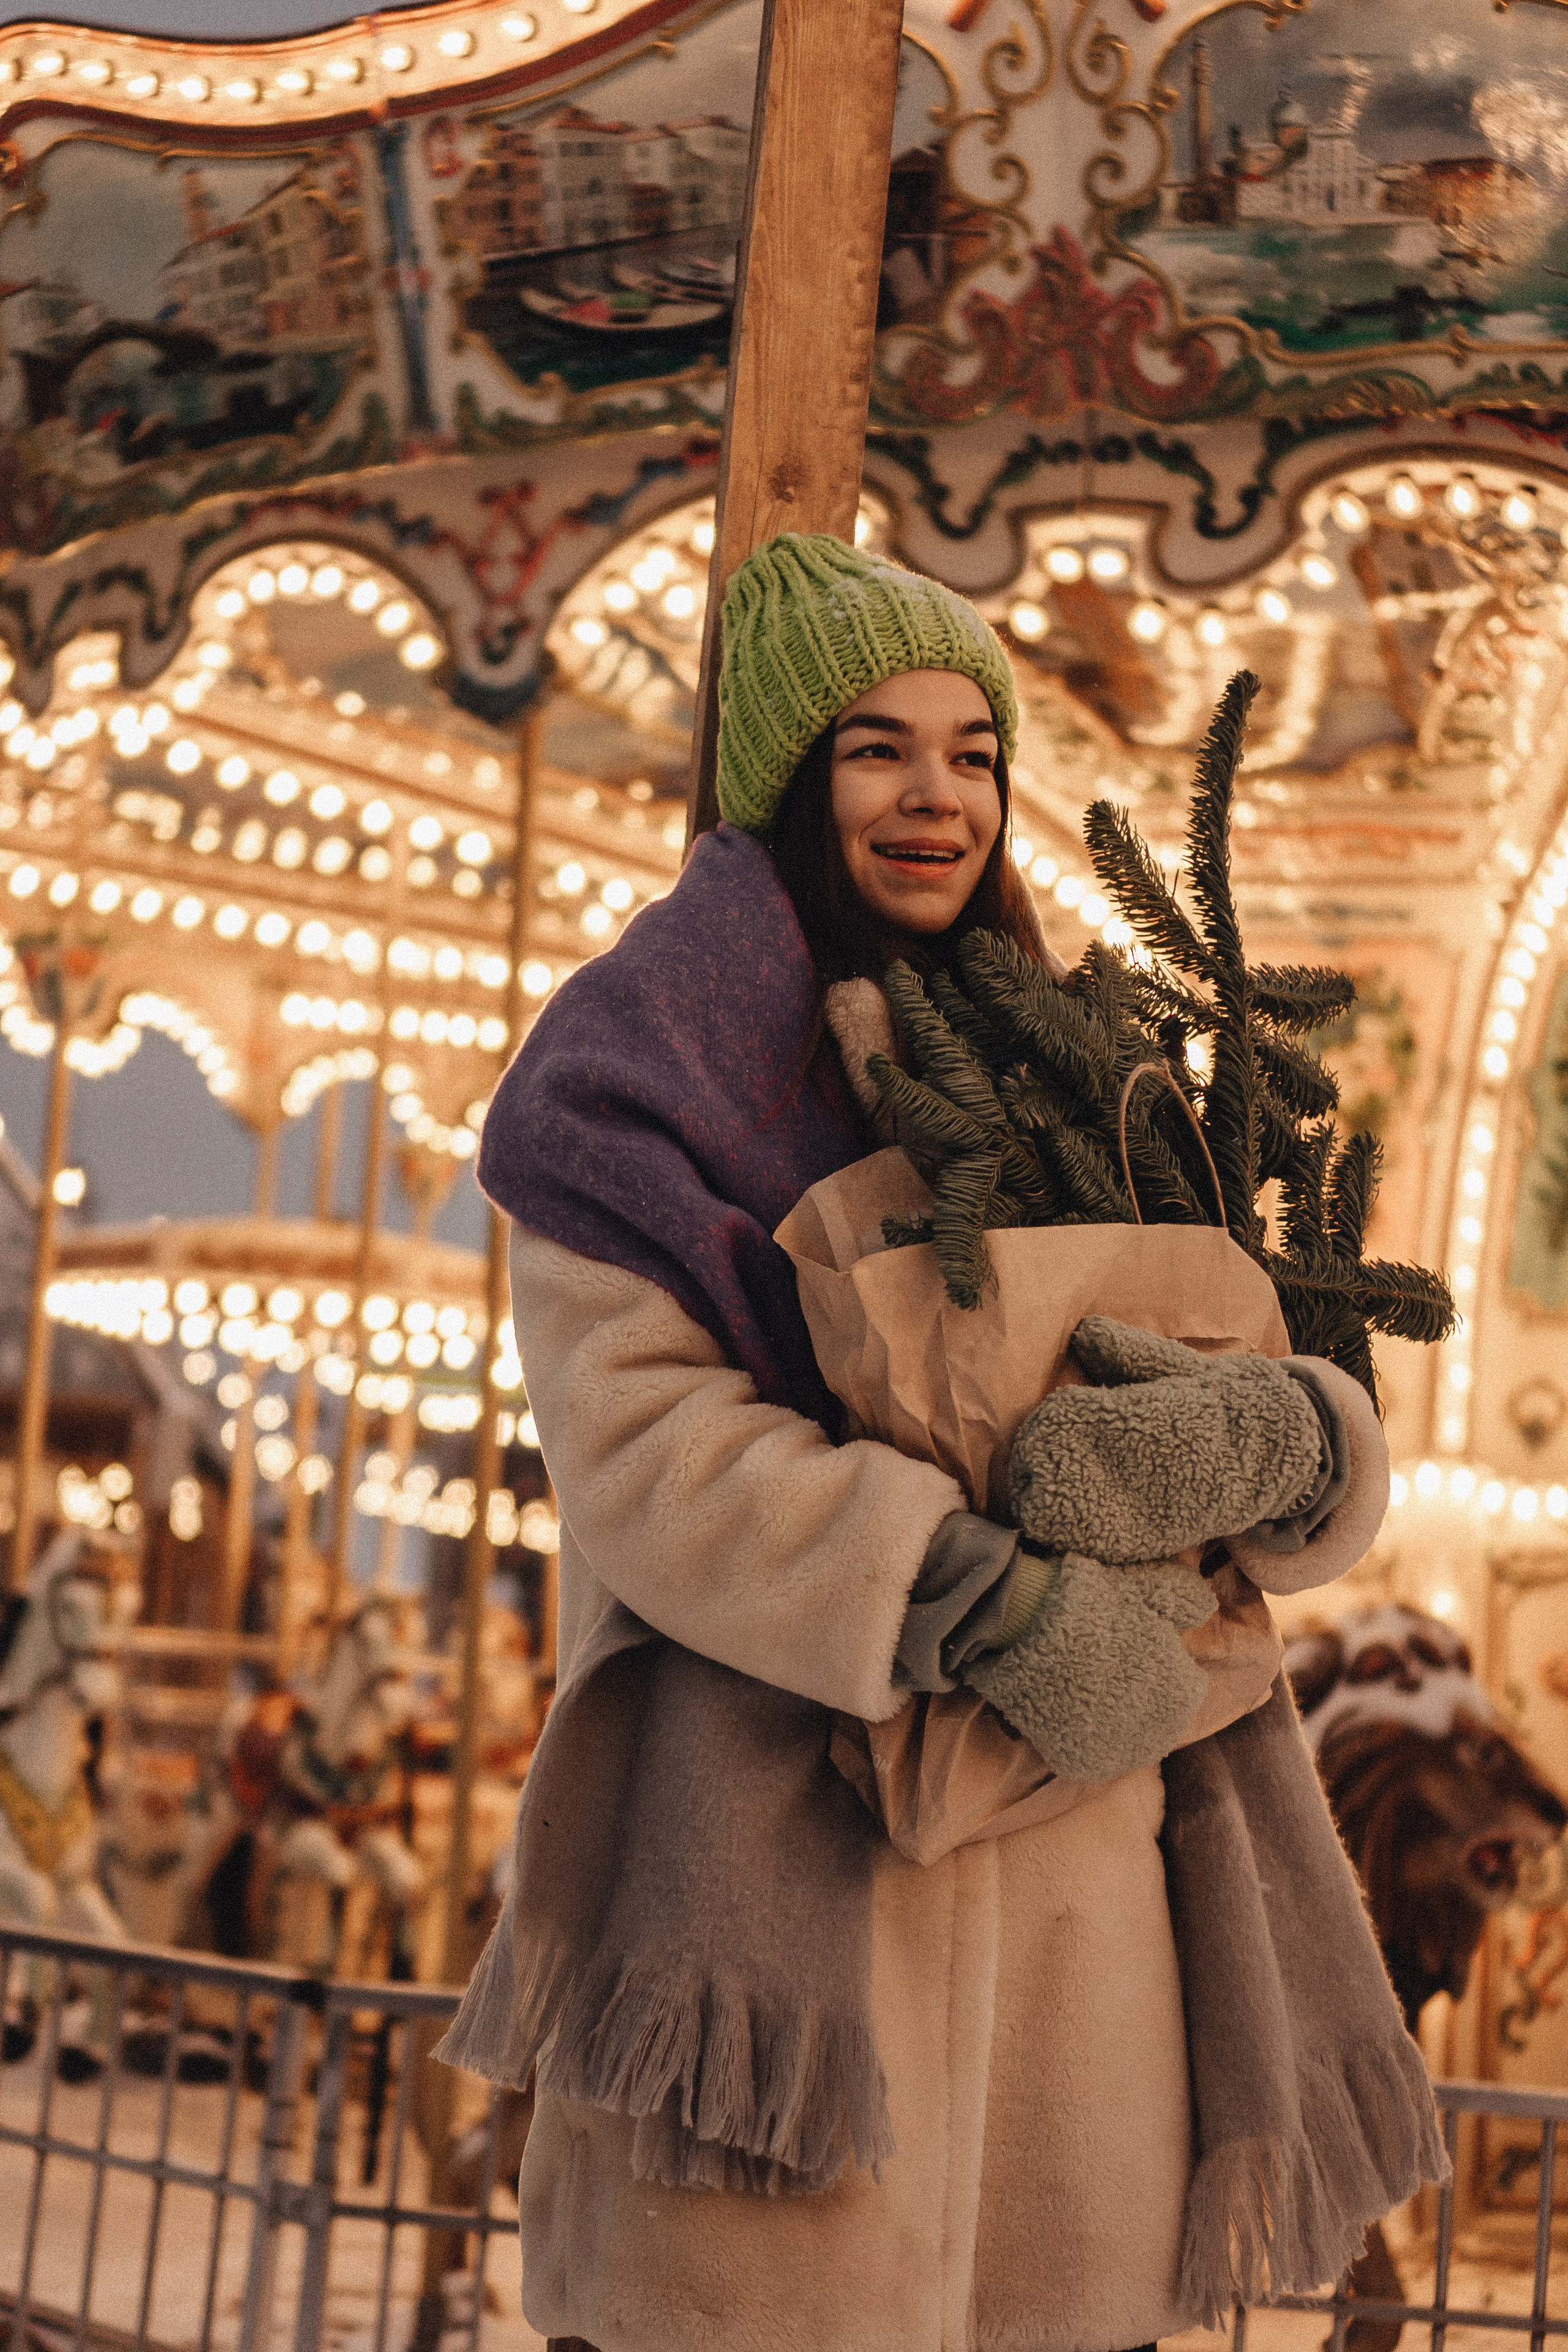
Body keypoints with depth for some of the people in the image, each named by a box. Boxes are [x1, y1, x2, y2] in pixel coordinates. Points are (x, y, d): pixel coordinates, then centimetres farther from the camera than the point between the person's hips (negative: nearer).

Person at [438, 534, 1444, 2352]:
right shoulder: (649, 1069, 1)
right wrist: (984, 1607, -23)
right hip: (790, 1839, -5)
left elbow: (1253, 1365, 13)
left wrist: (1288, 1440, -13)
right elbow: (633, 1430, -12)